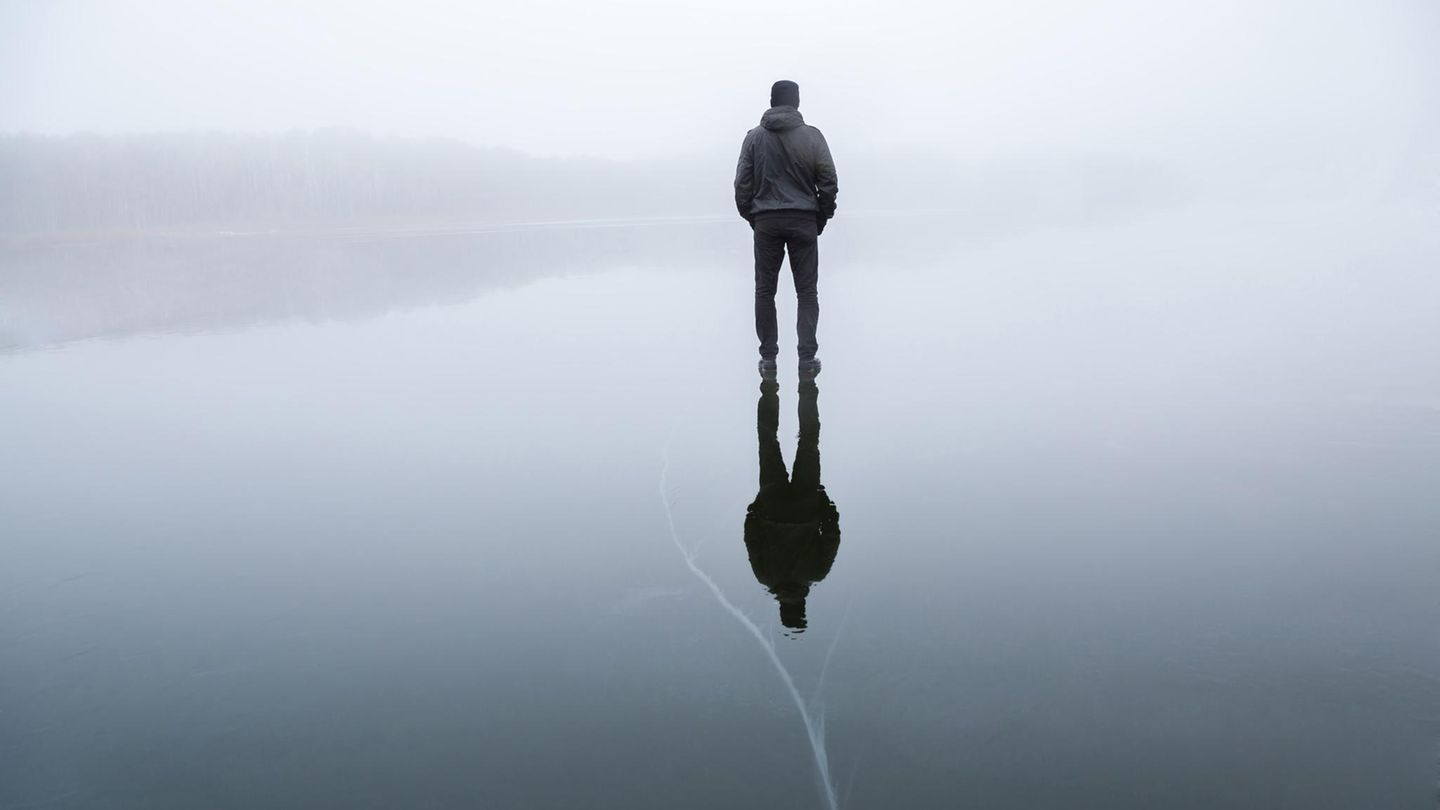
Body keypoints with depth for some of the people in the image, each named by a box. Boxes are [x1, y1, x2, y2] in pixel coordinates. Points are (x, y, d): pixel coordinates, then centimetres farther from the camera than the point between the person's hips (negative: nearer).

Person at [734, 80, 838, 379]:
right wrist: (822, 218, 9)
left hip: (766, 222, 1)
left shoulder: (754, 137, 1)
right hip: (803, 220, -1)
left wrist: (751, 217, 12)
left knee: (764, 291, 8)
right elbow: (828, 182, -3)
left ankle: (768, 359, 8)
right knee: (806, 291, 6)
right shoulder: (812, 136, -2)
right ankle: (807, 358, 2)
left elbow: (742, 184, 0)